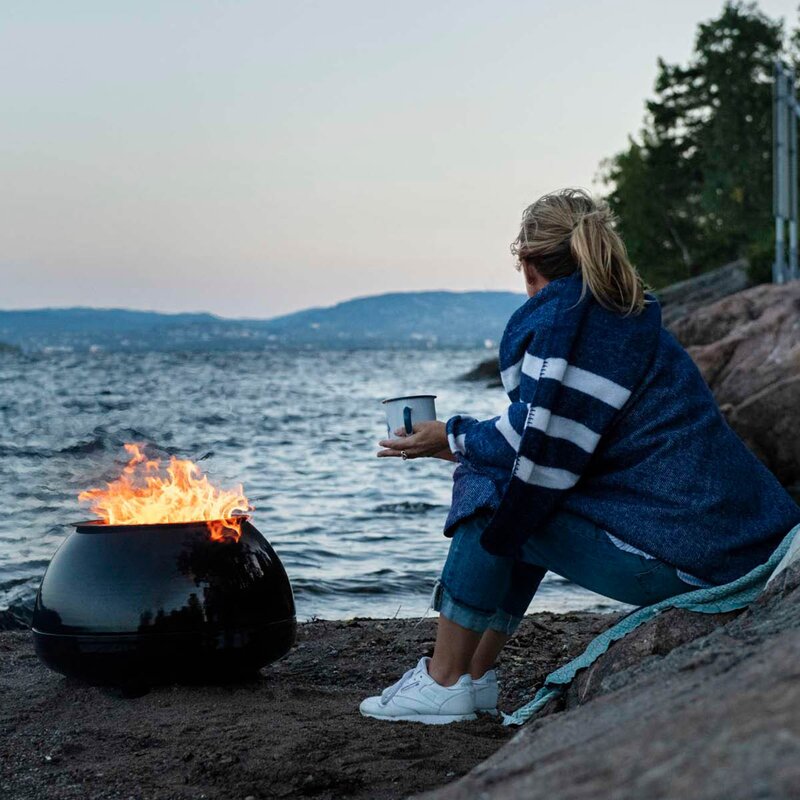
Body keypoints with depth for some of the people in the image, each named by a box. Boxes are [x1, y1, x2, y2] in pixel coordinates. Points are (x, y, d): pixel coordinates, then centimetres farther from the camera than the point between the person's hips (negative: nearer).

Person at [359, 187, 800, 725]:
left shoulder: (561, 317, -9)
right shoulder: (630, 321, 20)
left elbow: (539, 449, -14)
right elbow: (554, 440, 23)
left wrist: (454, 440, 2)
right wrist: (467, 441, 27)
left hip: (679, 560, -10)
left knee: (488, 485, -3)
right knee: (532, 498, 21)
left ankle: (444, 682, 4)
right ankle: (476, 676, 22)